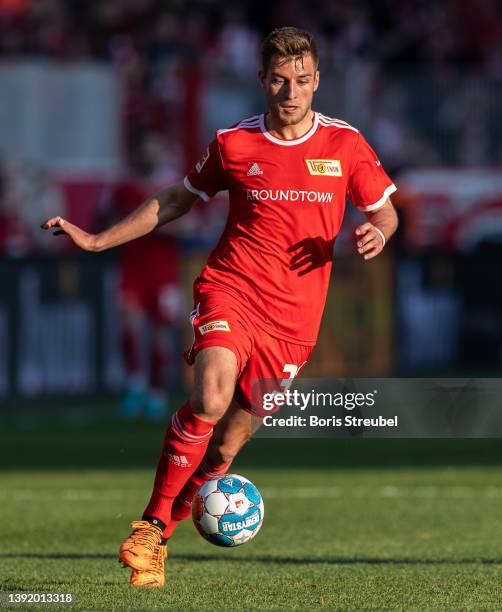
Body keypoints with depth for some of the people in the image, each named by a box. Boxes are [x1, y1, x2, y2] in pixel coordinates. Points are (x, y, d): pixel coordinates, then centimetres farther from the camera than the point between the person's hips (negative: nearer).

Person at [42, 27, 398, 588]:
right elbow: (177, 200, 17)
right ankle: (151, 525, -13)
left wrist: (377, 234, -12)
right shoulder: (233, 143, 3)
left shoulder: (345, 145, 3)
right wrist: (96, 241, 15)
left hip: (293, 318, 1)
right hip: (230, 289, -1)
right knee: (211, 399, -26)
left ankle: (168, 525, 20)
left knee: (233, 435, 0)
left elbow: (385, 211, 13)